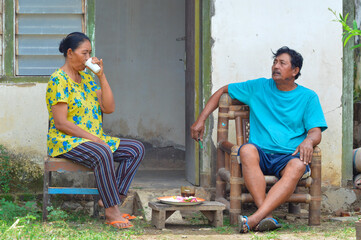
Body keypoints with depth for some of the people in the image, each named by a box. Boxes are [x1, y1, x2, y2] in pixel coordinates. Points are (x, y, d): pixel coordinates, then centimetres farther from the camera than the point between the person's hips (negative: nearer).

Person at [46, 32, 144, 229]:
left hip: (95, 140, 9)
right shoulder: (59, 80, -10)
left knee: (136, 149, -6)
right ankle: (111, 212, -32)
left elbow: (109, 108, 6)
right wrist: (92, 138, -20)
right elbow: (61, 123, -17)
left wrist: (102, 76, -1)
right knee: (102, 153, -37)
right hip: (65, 142, -9)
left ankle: (114, 199, -15)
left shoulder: (86, 78, 15)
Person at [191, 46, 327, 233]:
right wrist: (201, 120, 12)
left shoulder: (308, 97, 12)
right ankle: (267, 217, -44)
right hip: (261, 154, 1)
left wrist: (308, 141, -21)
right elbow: (222, 91, 23)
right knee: (247, 149, -36)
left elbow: (316, 132, 4)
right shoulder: (258, 87, 16)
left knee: (297, 166, -38)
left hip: (289, 156, -1)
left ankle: (254, 219, -51)